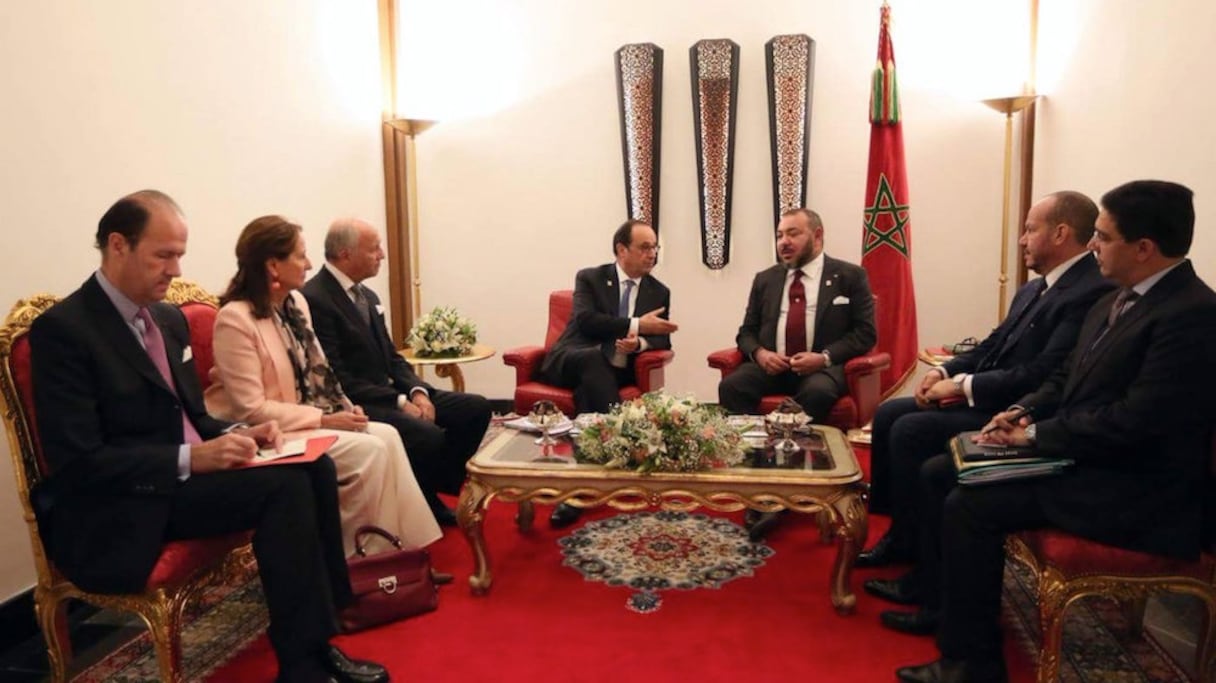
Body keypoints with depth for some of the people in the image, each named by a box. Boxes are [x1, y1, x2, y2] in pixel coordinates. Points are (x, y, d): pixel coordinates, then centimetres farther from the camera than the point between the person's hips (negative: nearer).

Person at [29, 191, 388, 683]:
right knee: (284, 484, -26)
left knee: (316, 468, -13)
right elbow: (77, 461, -19)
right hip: (116, 512, -8)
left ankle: (318, 639, -4)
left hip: (181, 472, 8)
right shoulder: (62, 329, -14)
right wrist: (190, 459, -26)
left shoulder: (170, 319, 11)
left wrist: (234, 436, -4)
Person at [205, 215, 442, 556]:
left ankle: (406, 549, -5)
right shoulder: (236, 319, -19)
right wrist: (323, 419, -19)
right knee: (368, 450, -21)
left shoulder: (296, 302, 6)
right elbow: (251, 410, -20)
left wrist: (344, 408, -6)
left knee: (387, 437, -11)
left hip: (308, 419, 8)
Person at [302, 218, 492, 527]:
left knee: (477, 408, -1)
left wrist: (417, 391, -4)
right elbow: (337, 377, -20)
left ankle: (438, 486, 10)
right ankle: (420, 503, 0)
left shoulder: (368, 296, 13)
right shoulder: (314, 299, -15)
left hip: (390, 394, 9)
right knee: (429, 436, -30)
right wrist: (399, 402, -20)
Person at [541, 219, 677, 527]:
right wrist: (636, 325, -17)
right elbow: (586, 320, -13)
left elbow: (663, 340, 6)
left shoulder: (660, 292, 14)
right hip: (572, 360, -2)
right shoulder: (590, 278, 4)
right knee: (596, 357, -38)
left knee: (589, 386, -34)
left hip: (616, 369, 2)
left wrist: (639, 343, -18)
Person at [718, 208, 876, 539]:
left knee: (816, 393, -38)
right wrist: (759, 352, -7)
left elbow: (865, 333, 1)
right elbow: (746, 332, 17)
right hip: (771, 365, 3)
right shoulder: (765, 279, 18)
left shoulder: (850, 276, 7)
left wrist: (824, 356, -16)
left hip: (823, 367, -3)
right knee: (731, 386, -28)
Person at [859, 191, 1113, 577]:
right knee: (889, 413, 3)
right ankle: (900, 532, 11)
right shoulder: (1033, 289, 13)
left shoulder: (1090, 293, -19)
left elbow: (1041, 376, -26)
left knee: (909, 430, -21)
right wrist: (945, 372, 0)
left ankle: (921, 556, -6)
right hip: (984, 398, 10)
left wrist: (963, 385, -18)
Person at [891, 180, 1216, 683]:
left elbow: (1134, 420, -26)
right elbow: (1067, 377, 18)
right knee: (938, 474, 3)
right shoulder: (1115, 301, 10)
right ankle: (943, 598, 14)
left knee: (969, 506, -21)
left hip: (1135, 489, -10)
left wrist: (1036, 434, -16)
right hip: (1085, 455, 10)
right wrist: (1025, 412, -1)